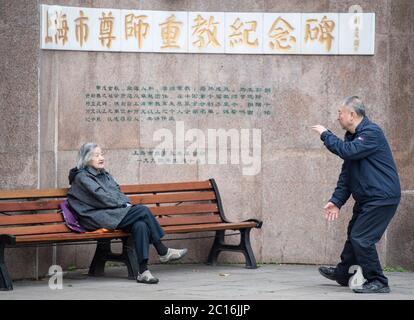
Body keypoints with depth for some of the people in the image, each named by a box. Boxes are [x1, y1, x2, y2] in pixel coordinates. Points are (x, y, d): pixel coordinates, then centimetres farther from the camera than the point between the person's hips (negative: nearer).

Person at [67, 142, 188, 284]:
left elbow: (118, 192, 20)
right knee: (143, 210, -22)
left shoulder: (105, 175, 25)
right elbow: (101, 197, -10)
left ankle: (143, 271, -32)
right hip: (99, 218, -8)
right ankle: (163, 252, -15)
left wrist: (126, 204, -1)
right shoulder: (82, 177, -1)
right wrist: (123, 204, -9)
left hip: (115, 213, 8)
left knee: (140, 224, -25)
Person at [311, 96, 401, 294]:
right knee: (353, 235, 22)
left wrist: (325, 135, -18)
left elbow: (348, 151, -31)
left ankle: (377, 282, -8)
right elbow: (346, 174, 14)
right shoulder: (353, 136, 14)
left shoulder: (372, 133, -17)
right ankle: (343, 273, 39)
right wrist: (336, 201, 6)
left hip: (382, 197, -10)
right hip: (366, 199, 10)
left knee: (361, 239, -15)